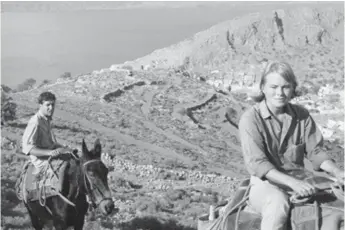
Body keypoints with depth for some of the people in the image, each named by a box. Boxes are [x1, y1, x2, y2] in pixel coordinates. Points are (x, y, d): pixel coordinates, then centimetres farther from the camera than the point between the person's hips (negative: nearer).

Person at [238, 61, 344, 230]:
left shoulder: (301, 116, 7)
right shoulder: (250, 119, -9)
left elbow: (314, 151, 8)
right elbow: (256, 162, -18)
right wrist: (292, 182, -32)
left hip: (299, 182, 5)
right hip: (265, 183, -5)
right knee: (278, 203, -39)